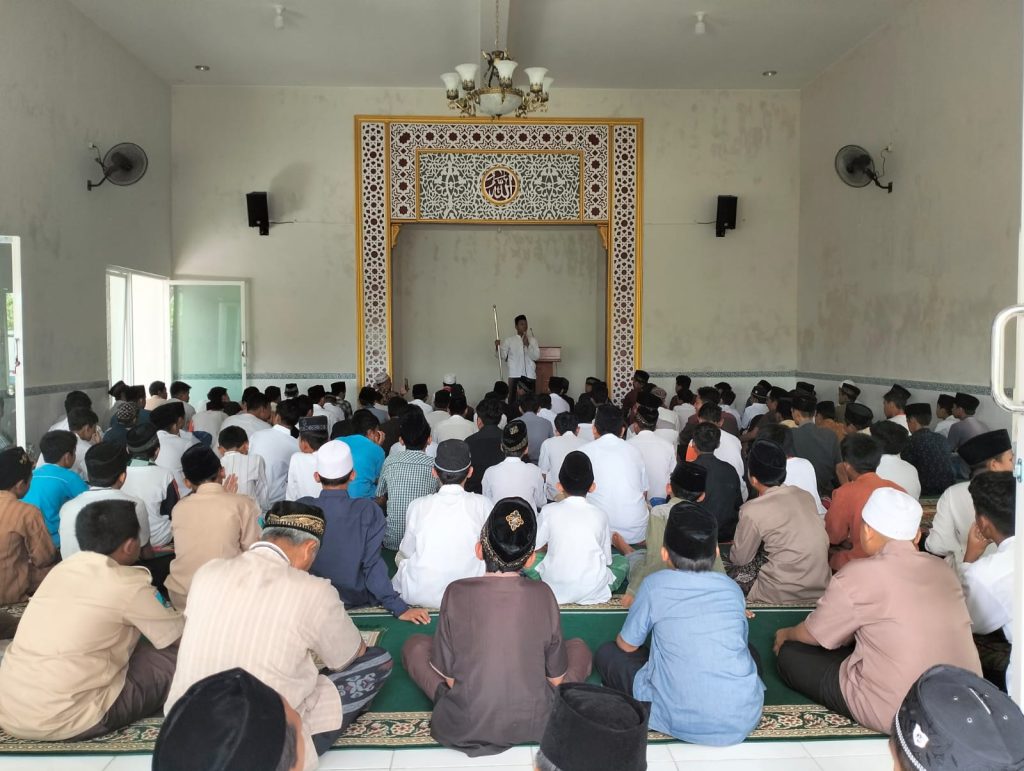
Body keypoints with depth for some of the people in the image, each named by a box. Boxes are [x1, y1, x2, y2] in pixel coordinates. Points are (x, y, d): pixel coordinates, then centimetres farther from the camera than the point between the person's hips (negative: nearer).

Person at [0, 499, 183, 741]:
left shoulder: (63, 568, 9)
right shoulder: (127, 582, -10)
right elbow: (178, 635, 1)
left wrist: (149, 605, 30)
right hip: (61, 721, -7)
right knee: (175, 655, 1)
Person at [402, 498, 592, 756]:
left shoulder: (457, 592, -13)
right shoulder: (543, 594, -10)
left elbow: (446, 674, -5)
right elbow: (557, 676, 0)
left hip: (465, 725, 0)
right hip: (535, 721, 1)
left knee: (414, 645, 21)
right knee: (579, 648, 24)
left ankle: (452, 703, 4)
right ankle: (533, 704, 8)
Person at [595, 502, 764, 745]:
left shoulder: (655, 584, -3)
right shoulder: (732, 588, 5)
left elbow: (627, 646, 9)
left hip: (679, 721, -3)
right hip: (743, 719, 3)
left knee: (607, 654, 16)